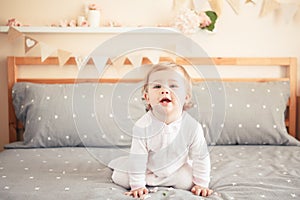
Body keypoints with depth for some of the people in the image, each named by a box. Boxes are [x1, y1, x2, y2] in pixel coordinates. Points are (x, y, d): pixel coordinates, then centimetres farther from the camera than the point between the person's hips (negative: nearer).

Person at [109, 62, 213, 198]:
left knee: (188, 182, -20)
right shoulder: (143, 126, -30)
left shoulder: (193, 127, -27)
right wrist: (137, 185, -16)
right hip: (147, 169, 0)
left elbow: (200, 157, -14)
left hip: (176, 169, 1)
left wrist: (201, 184, -10)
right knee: (119, 177, -6)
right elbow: (137, 158, -20)